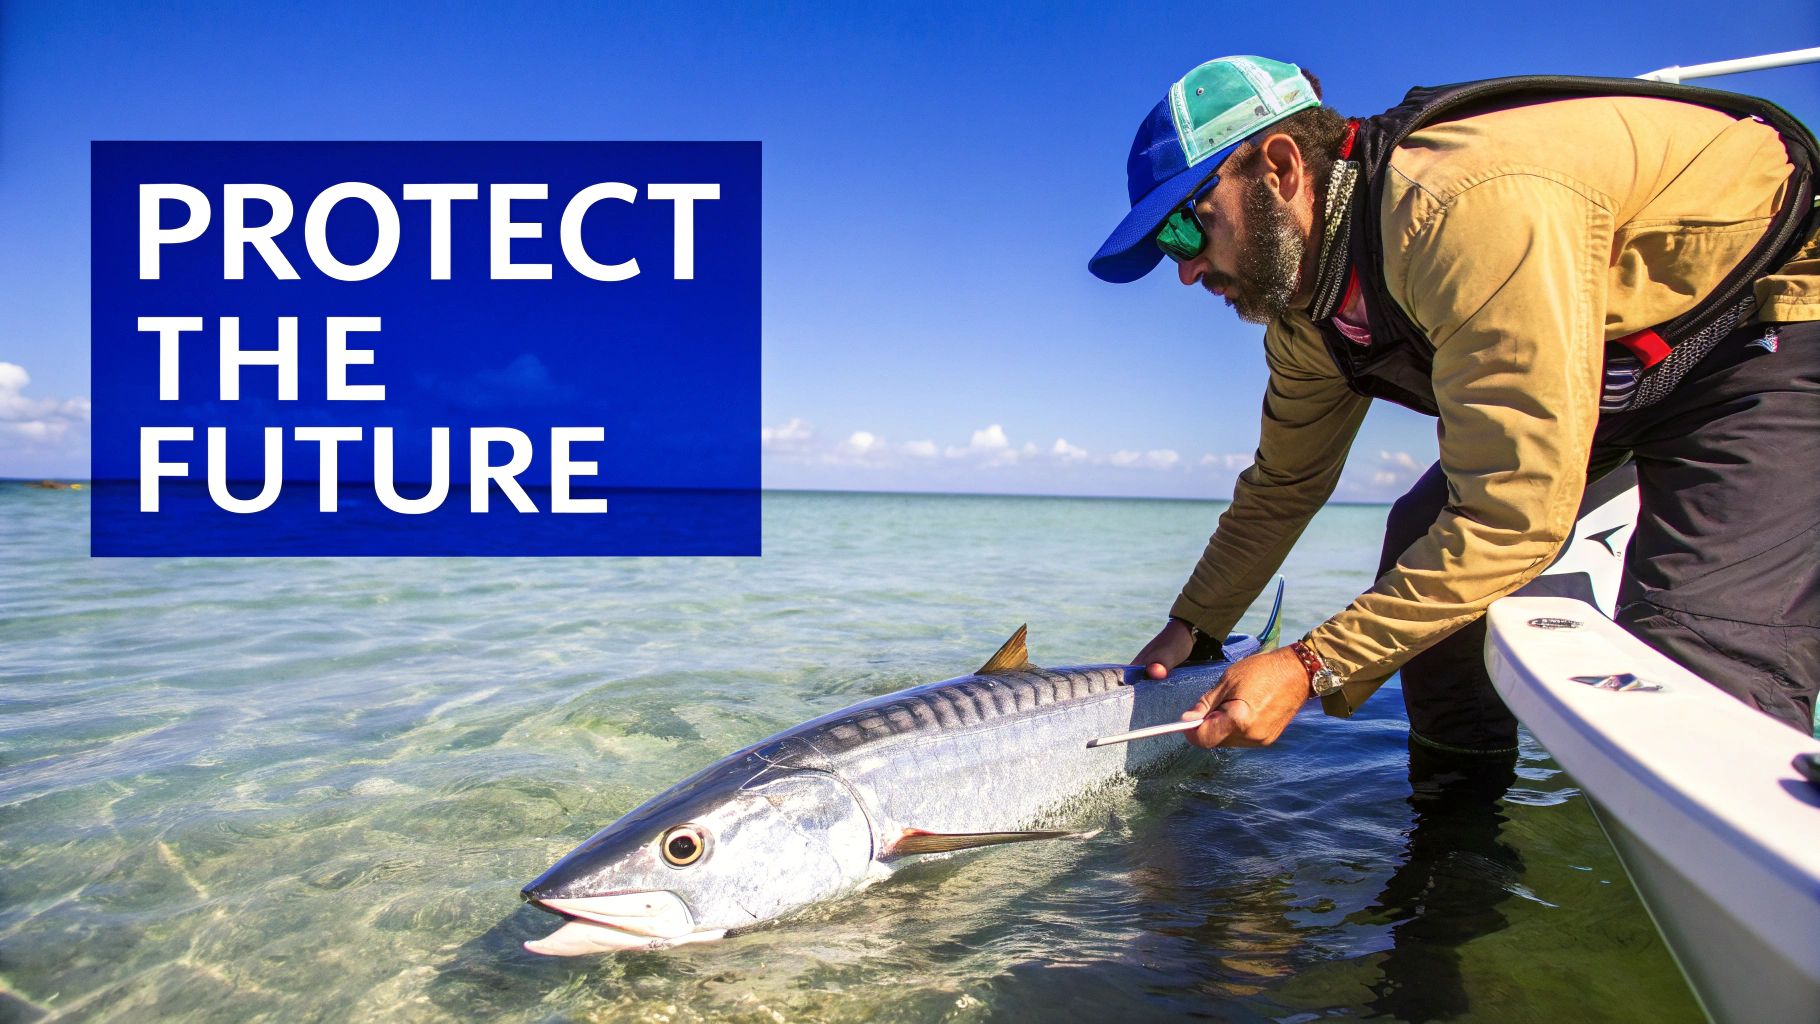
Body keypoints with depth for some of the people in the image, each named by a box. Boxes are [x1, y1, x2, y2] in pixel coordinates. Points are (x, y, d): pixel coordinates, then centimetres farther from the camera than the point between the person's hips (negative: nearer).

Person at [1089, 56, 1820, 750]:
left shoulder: (1470, 207, -37)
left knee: (1703, 667, -25)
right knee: (1424, 570, 2)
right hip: (1618, 359, 8)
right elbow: (1284, 484, 8)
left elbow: (1518, 513, -37)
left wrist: (1314, 667, -34)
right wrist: (1193, 627, 8)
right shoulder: (1303, 308, -7)